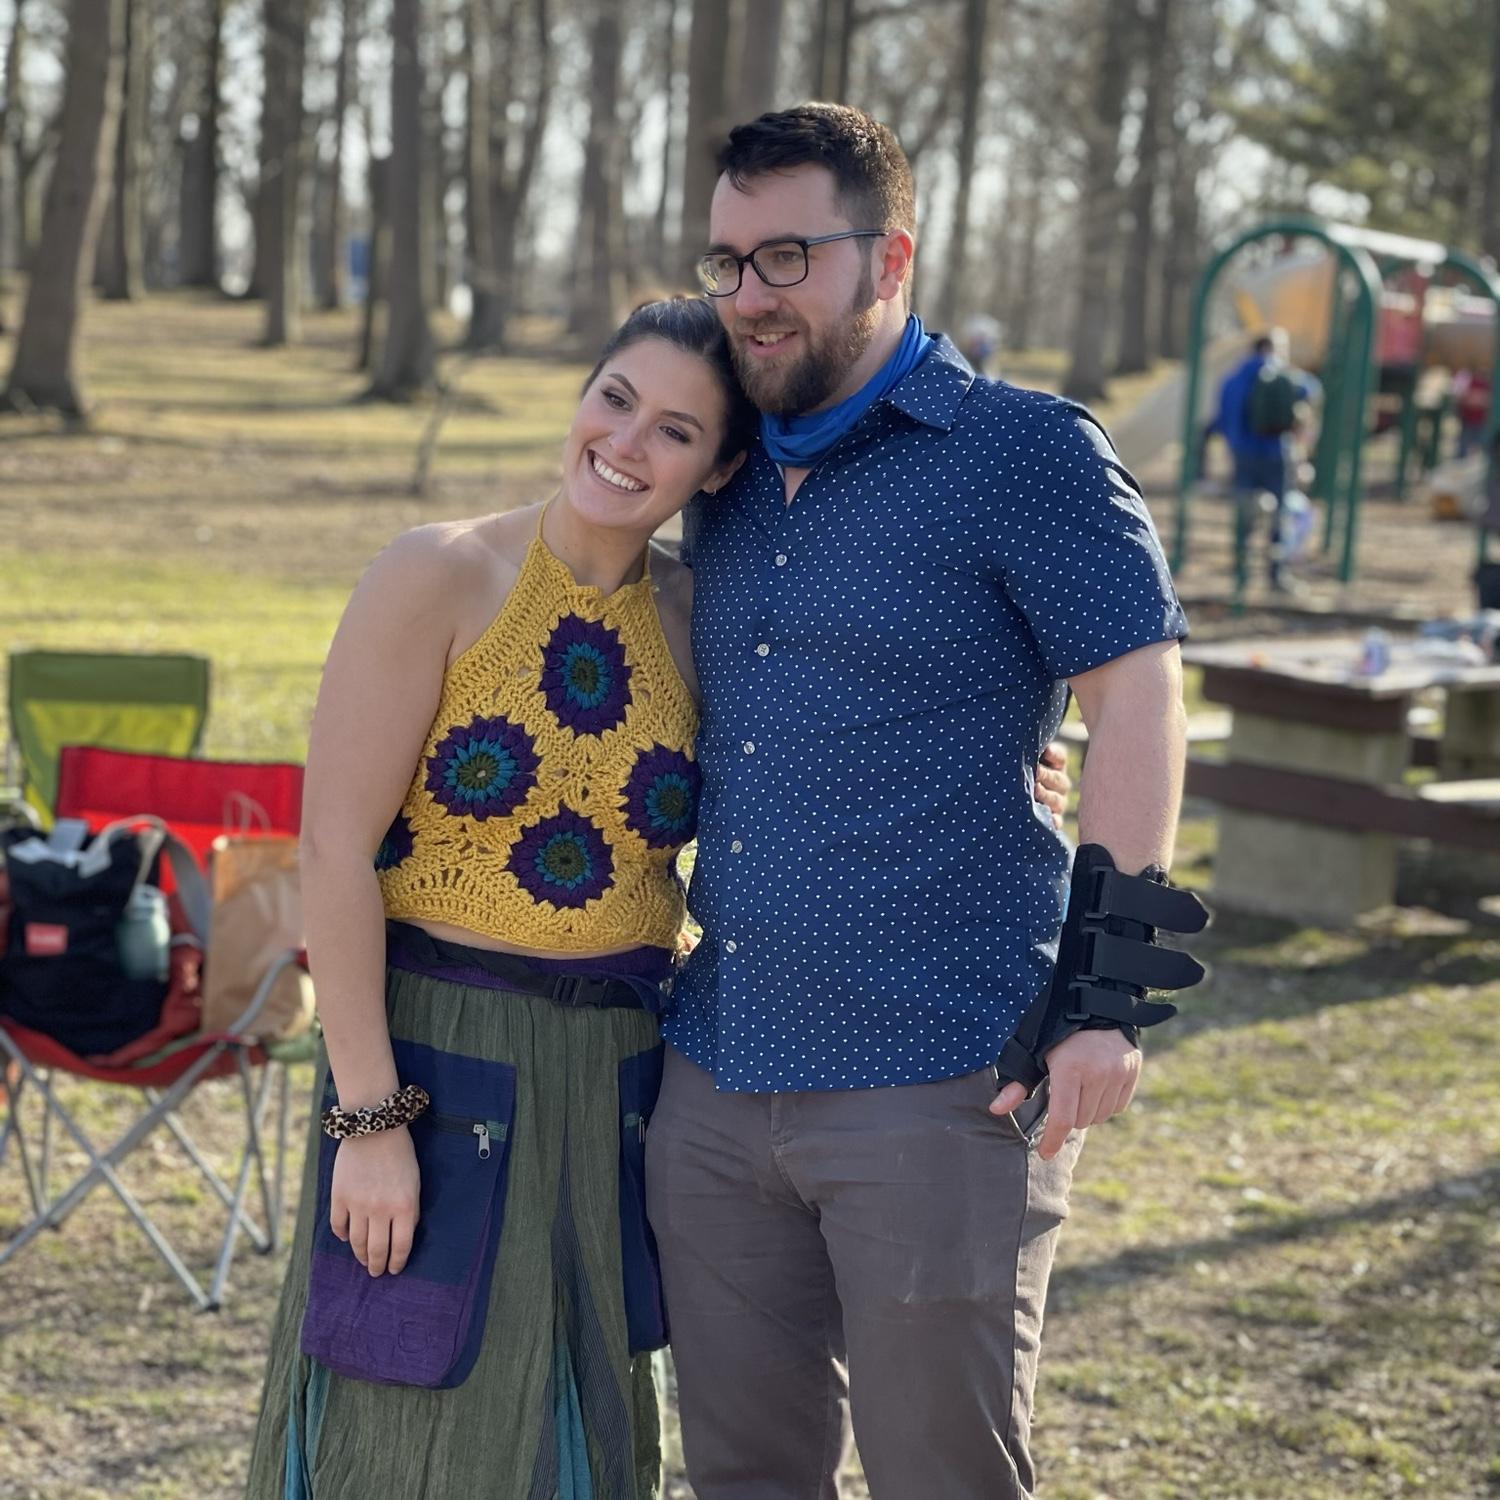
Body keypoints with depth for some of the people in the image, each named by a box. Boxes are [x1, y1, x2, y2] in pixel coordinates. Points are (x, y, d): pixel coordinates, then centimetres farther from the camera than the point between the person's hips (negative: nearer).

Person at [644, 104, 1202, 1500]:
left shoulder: (1025, 455, -6)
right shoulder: (728, 485, 15)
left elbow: (1135, 702, -10)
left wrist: (1103, 990, -15)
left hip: (937, 1089, -7)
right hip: (717, 1078, 7)